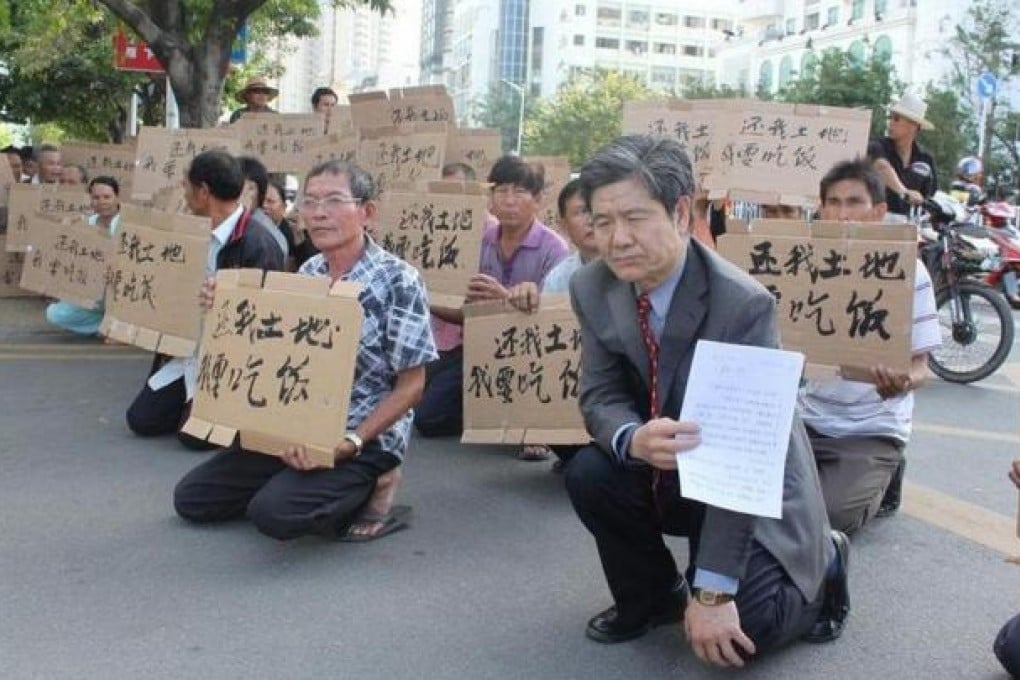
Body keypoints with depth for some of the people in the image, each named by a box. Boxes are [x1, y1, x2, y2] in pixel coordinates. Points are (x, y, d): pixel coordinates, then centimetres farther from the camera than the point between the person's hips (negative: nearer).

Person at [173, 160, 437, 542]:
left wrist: (351, 442, -24)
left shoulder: (398, 281, -14)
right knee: (191, 498, 4)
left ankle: (361, 495, 0)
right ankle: (336, 493, 13)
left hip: (366, 438, -7)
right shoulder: (307, 273, 5)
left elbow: (411, 385, -12)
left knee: (273, 513, -29)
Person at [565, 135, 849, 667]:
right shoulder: (592, 289, -12)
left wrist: (713, 590, -29)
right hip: (664, 470, 5)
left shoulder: (743, 305, -29)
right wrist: (634, 440, -36)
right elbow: (599, 397, -9)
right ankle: (653, 596, 6)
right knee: (589, 474, -23)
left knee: (732, 634, -19)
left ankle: (821, 566, 14)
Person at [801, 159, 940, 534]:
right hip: (810, 418, 4)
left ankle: (880, 480, 13)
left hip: (872, 429, -4)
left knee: (829, 514, -22)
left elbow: (919, 365, -8)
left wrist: (902, 382, -32)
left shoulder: (908, 273, -10)